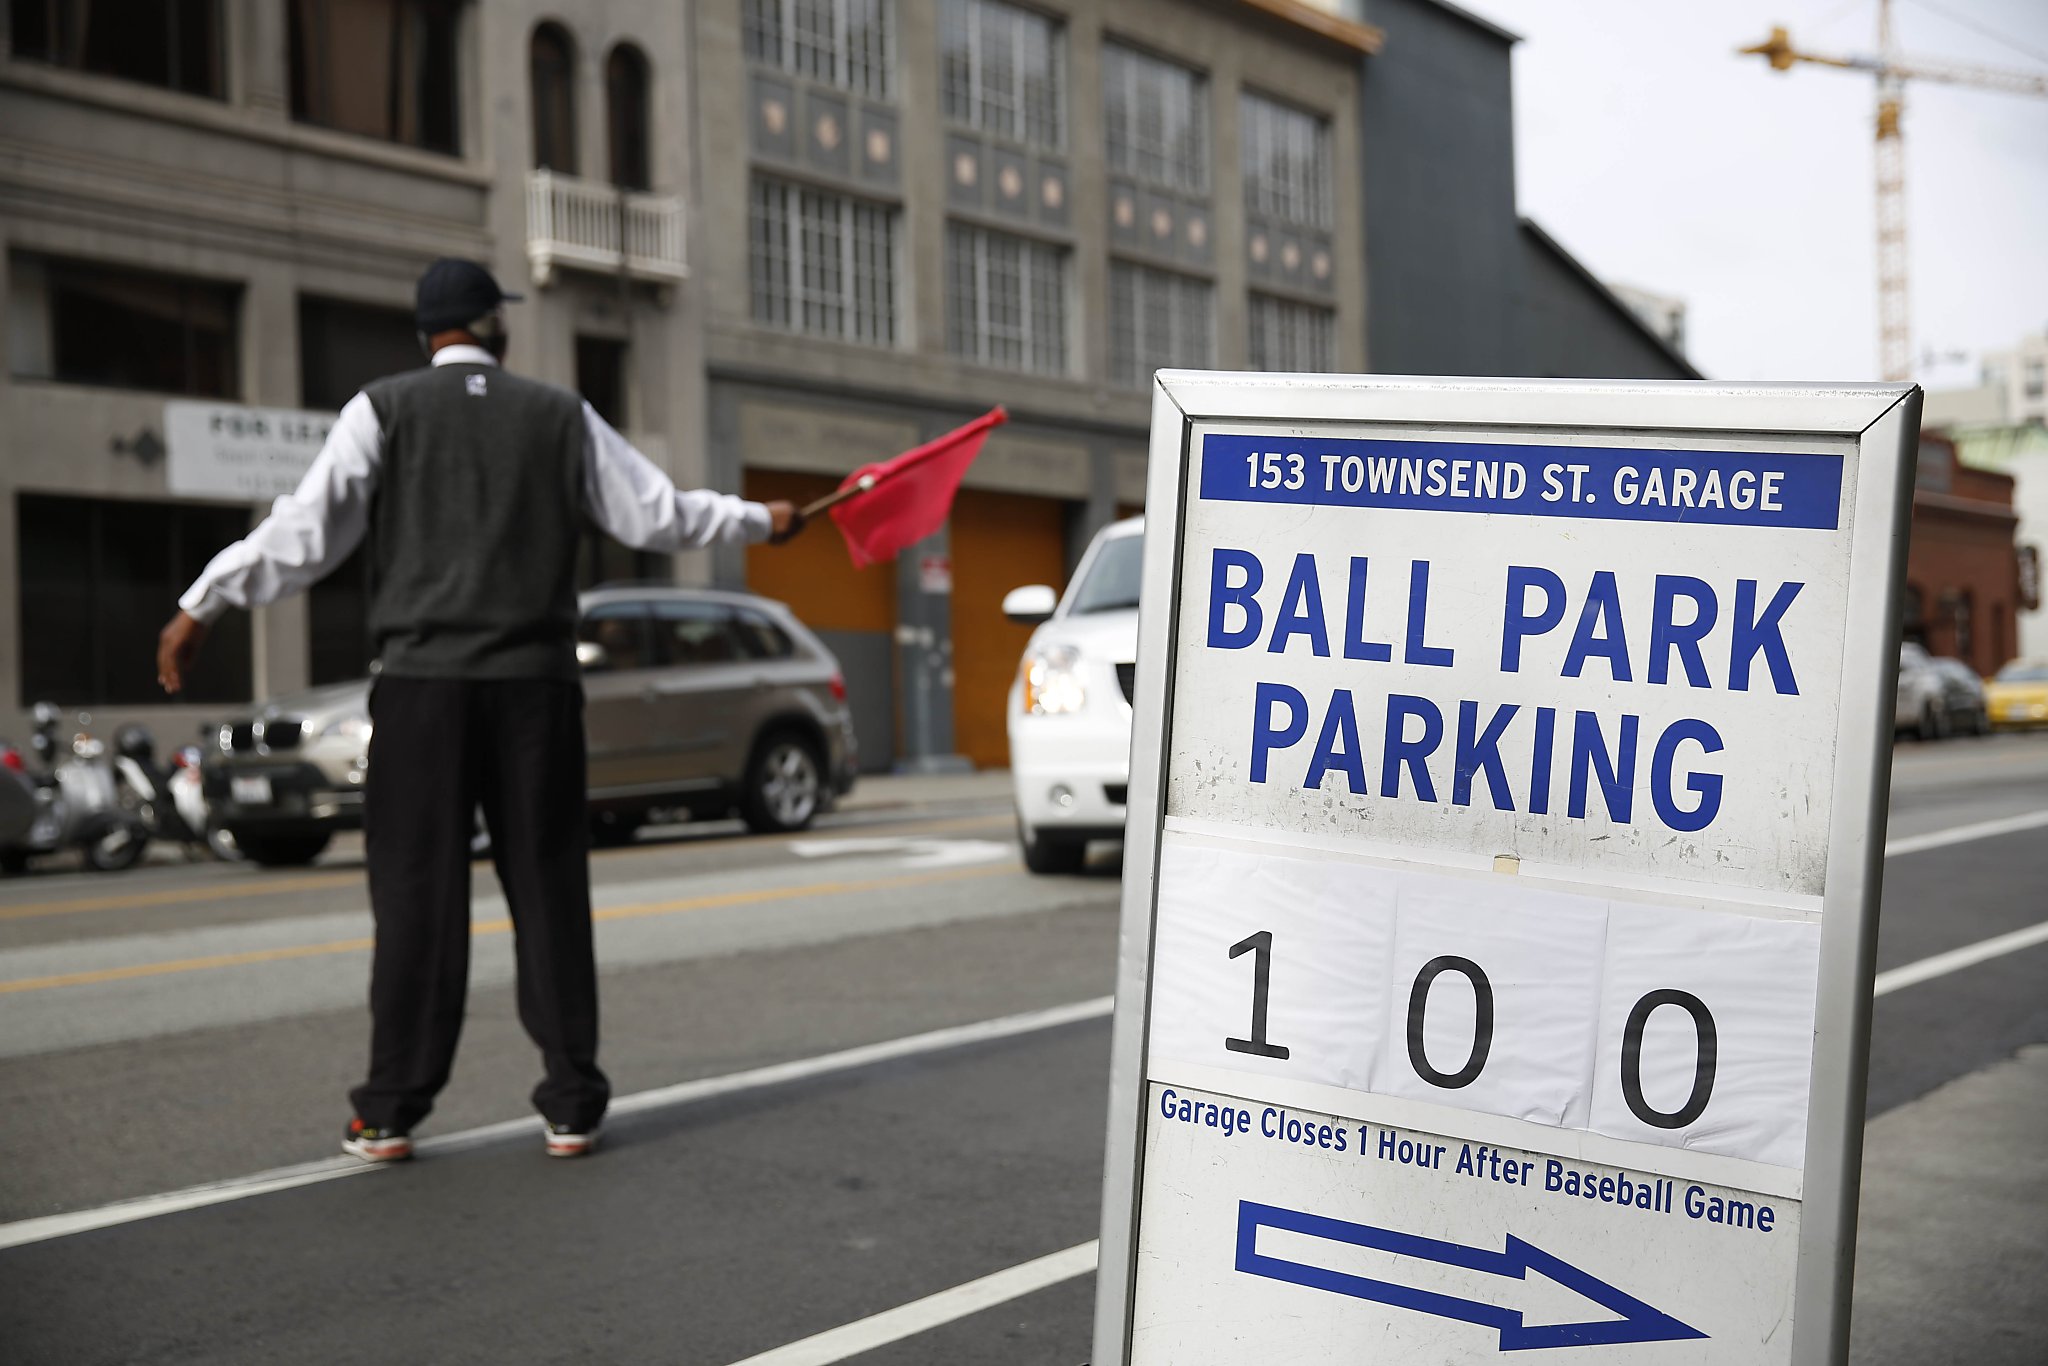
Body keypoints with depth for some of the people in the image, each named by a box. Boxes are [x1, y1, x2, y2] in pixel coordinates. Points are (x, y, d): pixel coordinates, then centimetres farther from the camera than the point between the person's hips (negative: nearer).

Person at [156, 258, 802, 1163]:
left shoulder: (384, 409, 3)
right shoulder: (560, 415, 8)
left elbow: (308, 530, -5)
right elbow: (657, 515, 10)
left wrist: (200, 607, 1)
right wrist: (761, 520, 26)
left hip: (421, 682, -1)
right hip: (534, 682, 1)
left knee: (416, 892, 2)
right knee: (548, 890, 6)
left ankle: (390, 1114, 5)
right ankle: (571, 1106, 9)